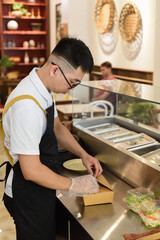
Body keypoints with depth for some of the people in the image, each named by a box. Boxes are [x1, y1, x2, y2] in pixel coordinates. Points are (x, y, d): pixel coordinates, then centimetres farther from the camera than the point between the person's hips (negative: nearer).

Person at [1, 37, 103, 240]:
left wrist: (83, 155, 2)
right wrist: (73, 185, -16)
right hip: (28, 197, -9)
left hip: (41, 190, 9)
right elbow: (32, 171, -29)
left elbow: (56, 127, 13)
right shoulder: (27, 106, -33)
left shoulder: (44, 90, -2)